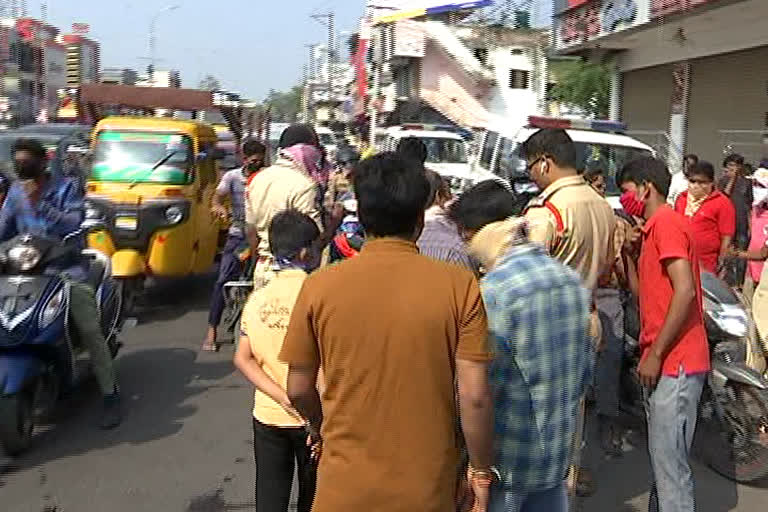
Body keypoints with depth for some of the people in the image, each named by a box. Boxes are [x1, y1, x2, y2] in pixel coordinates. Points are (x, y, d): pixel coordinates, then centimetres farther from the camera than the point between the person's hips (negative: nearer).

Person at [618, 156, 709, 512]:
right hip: (663, 362, 10)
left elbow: (685, 291, -21)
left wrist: (655, 353, -20)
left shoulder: (666, 222, -11)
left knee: (668, 460, -6)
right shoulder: (656, 228, 19)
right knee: (661, 455, 17)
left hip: (675, 363, -10)